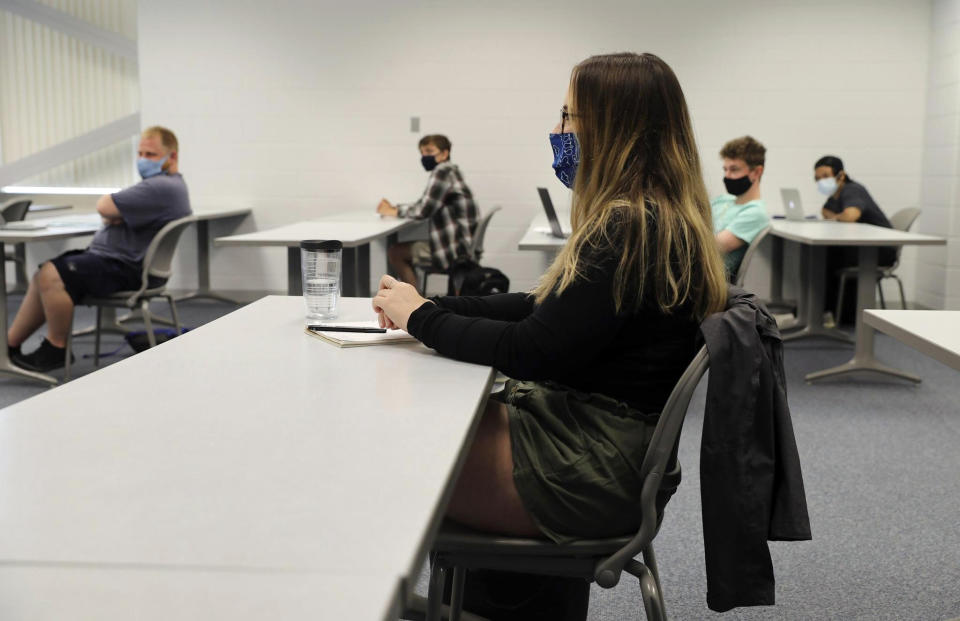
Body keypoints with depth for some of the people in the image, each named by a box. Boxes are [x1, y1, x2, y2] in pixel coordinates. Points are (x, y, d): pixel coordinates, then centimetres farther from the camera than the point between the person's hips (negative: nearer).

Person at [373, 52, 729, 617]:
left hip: (594, 470, -9)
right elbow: (543, 310, 12)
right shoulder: (660, 220, 10)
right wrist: (434, 307, 5)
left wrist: (420, 318, -8)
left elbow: (531, 352, -21)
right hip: (603, 438, 9)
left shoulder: (632, 229, -21)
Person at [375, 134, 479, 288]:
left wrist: (394, 211, -4)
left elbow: (424, 210, -20)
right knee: (404, 250, 22)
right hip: (463, 244, 10)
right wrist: (394, 208, 7)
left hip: (455, 249, -10)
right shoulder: (449, 171, 16)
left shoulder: (442, 172, -14)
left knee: (394, 252, -3)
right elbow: (425, 206, 21)